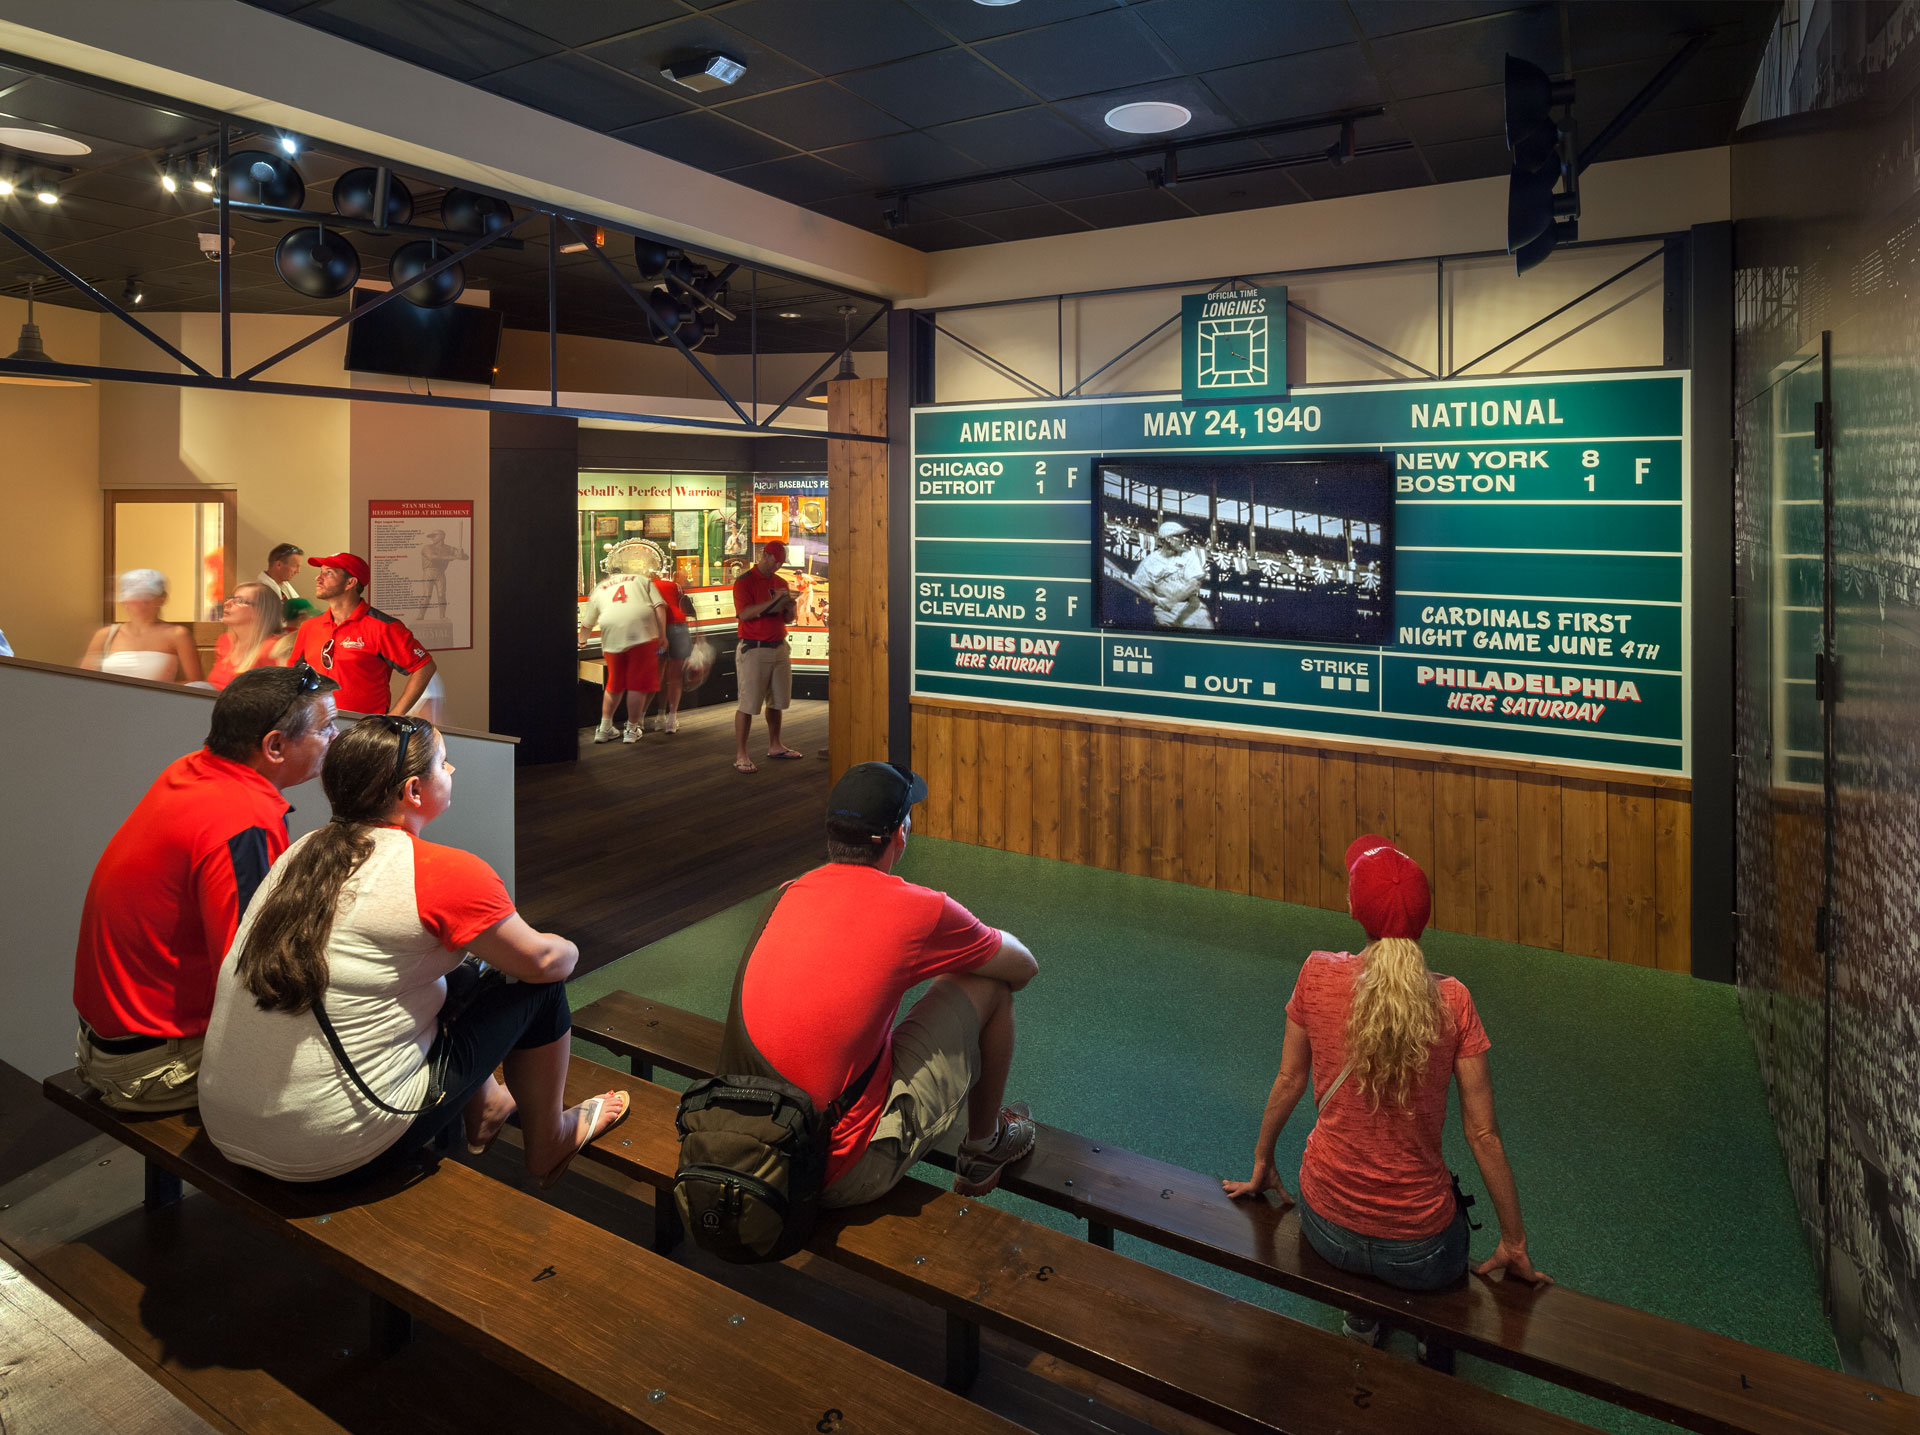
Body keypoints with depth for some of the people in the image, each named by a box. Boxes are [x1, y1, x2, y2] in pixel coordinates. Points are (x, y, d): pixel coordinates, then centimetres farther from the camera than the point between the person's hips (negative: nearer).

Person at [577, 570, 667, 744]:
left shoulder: (598, 590, 26)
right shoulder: (641, 579, 23)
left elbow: (586, 625, 31)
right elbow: (659, 607, 7)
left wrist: (581, 640, 50)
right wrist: (662, 635, 6)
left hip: (612, 636, 2)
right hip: (641, 632, -2)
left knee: (614, 685, 18)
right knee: (638, 684, 7)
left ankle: (605, 729, 25)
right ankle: (631, 731, 12)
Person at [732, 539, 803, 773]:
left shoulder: (781, 583, 15)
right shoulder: (744, 582, -6)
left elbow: (788, 619, 17)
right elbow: (744, 613, -19)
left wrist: (789, 605, -5)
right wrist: (773, 601, -22)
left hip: (779, 648, 7)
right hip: (754, 650, -7)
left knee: (777, 701, 12)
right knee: (748, 704, -6)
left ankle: (775, 745, 26)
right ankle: (740, 755, -1)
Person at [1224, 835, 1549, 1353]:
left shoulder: (1319, 974, -13)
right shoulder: (1452, 1000, -16)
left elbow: (1289, 1080, 0)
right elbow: (1483, 1134, -10)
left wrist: (1261, 1164, 16)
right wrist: (1514, 1243, 4)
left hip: (1327, 1228, 0)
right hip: (1418, 1250, 0)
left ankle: (1362, 1317, 28)